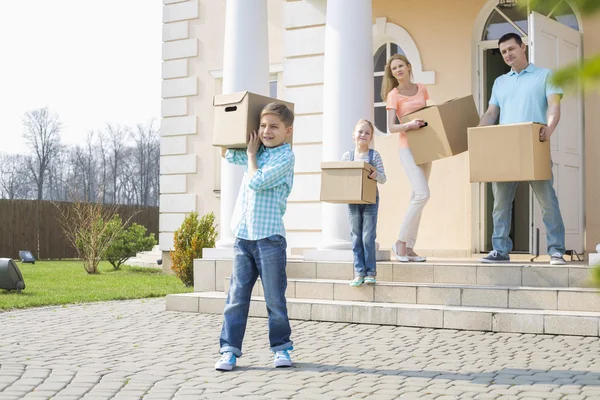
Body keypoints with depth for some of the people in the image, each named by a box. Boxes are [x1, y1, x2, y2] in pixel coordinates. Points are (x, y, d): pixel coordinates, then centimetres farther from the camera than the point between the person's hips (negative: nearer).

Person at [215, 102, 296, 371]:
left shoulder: (285, 156, -8)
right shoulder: (257, 152, 14)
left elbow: (256, 181, -19)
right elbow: (226, 154, 31)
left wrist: (251, 153, -5)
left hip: (269, 237, -6)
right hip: (243, 235, 6)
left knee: (275, 298, 5)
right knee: (236, 296, 5)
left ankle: (281, 347, 19)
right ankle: (230, 349, 8)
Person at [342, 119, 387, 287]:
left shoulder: (374, 155, -2)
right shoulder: (347, 156, 4)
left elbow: (383, 179, -4)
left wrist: (376, 174, -25)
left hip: (370, 201, -3)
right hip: (353, 201, 3)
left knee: (368, 237, -2)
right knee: (356, 238, 5)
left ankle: (370, 272, 6)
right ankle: (359, 272, 10)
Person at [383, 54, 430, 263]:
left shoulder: (422, 89, 10)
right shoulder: (393, 95, -4)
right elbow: (391, 127, -12)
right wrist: (409, 125, -29)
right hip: (408, 149, -6)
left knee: (417, 197, 5)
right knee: (423, 194, -20)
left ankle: (409, 248, 9)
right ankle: (401, 242, -9)